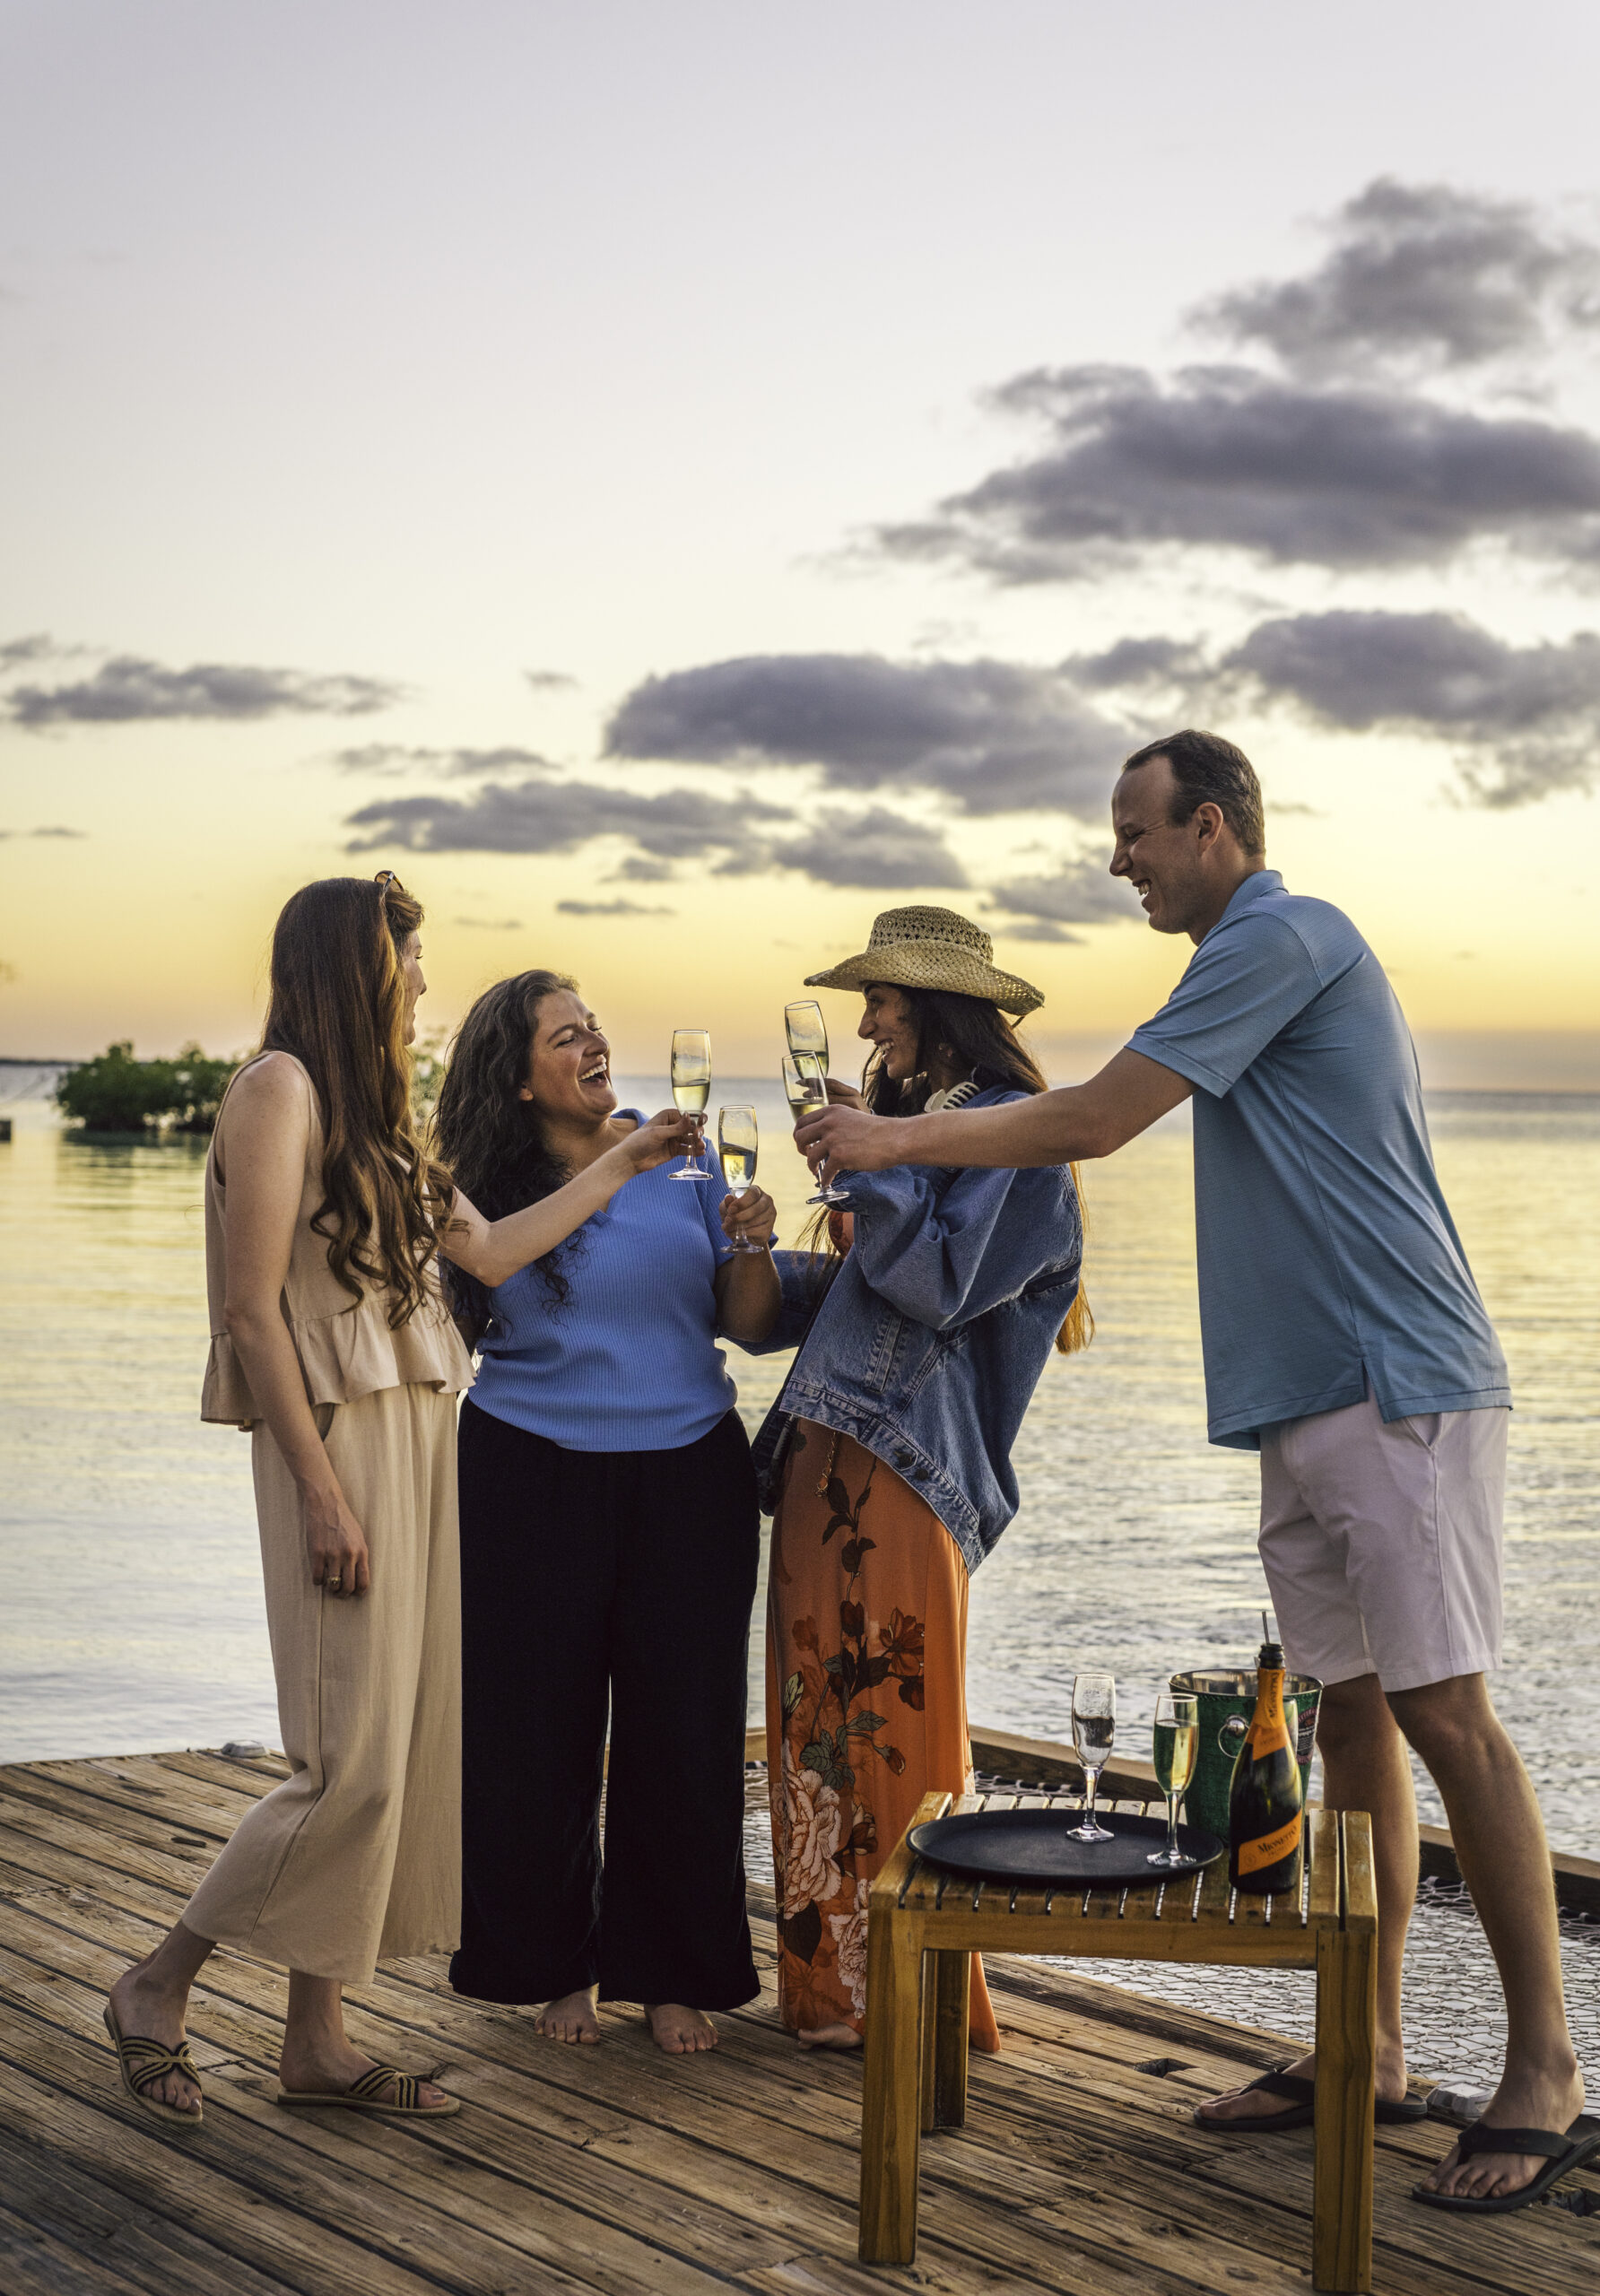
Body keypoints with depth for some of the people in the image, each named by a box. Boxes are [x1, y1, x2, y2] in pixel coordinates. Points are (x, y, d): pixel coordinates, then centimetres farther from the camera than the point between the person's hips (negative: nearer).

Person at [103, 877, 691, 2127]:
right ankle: (158, 1985, 7)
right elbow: (251, 1305, -15)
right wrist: (321, 1492, -18)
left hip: (422, 1436, 9)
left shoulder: (375, 1112, 18)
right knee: (354, 1763, -9)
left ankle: (318, 2039, 14)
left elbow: (488, 1249, 20)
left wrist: (620, 1165, 25)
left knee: (408, 1746, 7)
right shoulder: (281, 1087, -9)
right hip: (342, 1437, -9)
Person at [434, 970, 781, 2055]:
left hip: (686, 1475, 1)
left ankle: (673, 1973, 19)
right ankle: (558, 1965, 23)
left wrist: (750, 1244, -14)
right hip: (531, 1482, 0)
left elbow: (748, 1323, 1)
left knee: (683, 1726, 4)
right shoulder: (486, 1190, 1)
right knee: (538, 1728, 5)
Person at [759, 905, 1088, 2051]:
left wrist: (873, 1160, -12)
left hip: (900, 1462, -9)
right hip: (826, 1448, 9)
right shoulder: (920, 1112, 22)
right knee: (823, 1718, 9)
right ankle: (834, 1980, 16)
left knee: (891, 1722, -6)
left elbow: (939, 1285, -16)